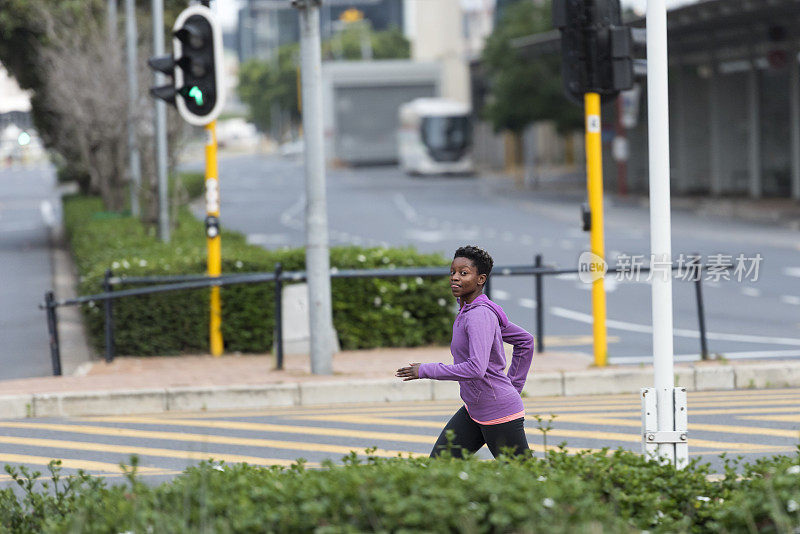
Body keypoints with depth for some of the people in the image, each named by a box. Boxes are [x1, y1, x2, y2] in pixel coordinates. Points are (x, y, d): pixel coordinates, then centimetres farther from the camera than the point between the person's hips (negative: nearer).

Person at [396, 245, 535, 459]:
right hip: (473, 410, 9)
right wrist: (514, 386, 19)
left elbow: (476, 369, -32)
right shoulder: (467, 312, 9)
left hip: (500, 414, -9)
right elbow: (525, 341, 19)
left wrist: (425, 371, -24)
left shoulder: (480, 315, -20)